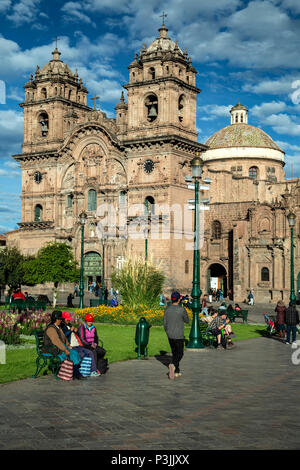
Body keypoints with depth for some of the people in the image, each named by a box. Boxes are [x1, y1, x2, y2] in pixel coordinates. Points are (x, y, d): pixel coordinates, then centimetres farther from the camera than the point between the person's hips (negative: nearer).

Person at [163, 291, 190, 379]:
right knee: (180, 354, 5)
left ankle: (176, 372, 20)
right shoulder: (182, 309, -17)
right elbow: (187, 321, -1)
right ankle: (173, 365, -23)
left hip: (170, 336, 5)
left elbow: (165, 324, 3)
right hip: (179, 336, -5)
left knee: (174, 353, 18)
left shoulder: (167, 309, -2)